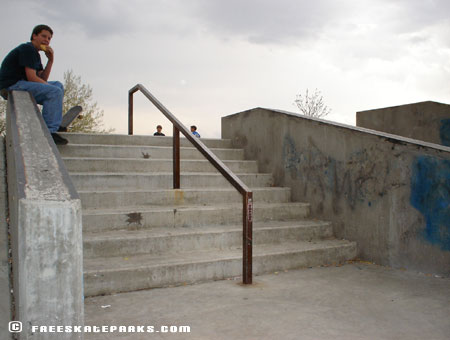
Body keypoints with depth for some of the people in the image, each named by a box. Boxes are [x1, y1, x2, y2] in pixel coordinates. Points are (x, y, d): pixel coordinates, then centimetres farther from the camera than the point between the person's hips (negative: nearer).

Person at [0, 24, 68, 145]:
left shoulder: (35, 54, 22)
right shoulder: (27, 49, -9)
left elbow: (42, 79, 14)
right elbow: (32, 77, -18)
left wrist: (50, 60, 6)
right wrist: (50, 87, -8)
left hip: (19, 84, 10)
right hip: (12, 85, -10)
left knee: (58, 85, 13)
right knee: (54, 92, -23)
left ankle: (56, 122, 1)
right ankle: (49, 131, -29)